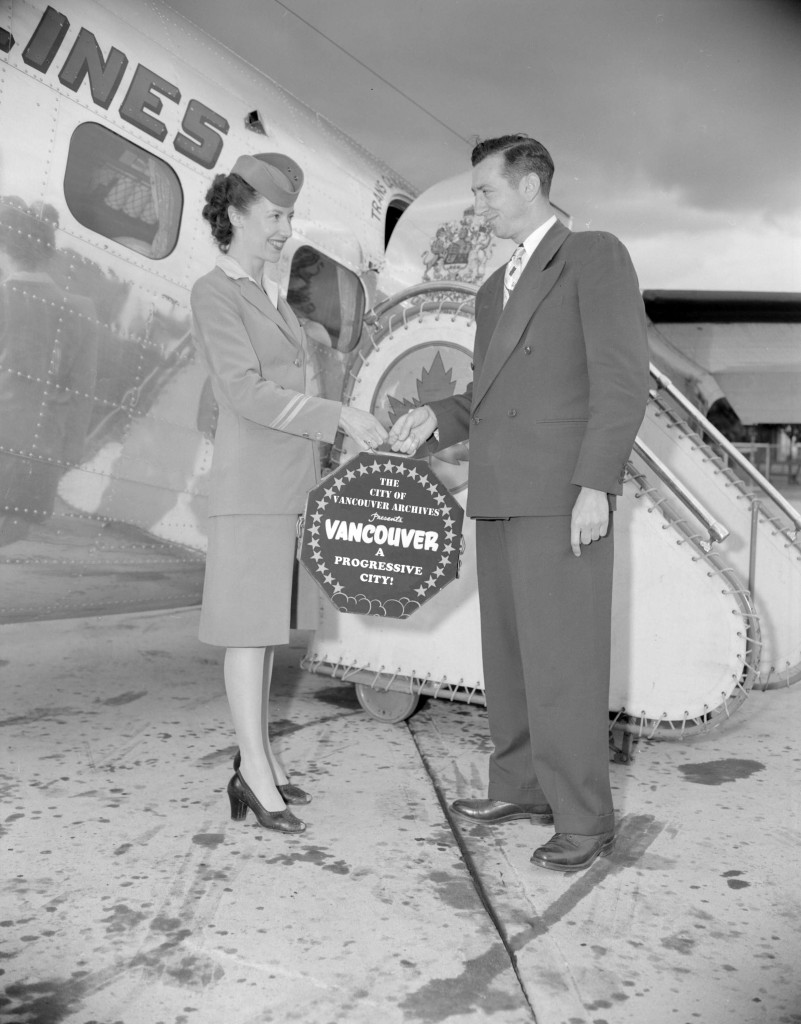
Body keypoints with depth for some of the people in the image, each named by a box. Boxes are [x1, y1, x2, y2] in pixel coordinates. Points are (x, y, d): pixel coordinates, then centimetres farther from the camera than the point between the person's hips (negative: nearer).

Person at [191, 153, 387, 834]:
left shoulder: (268, 296, 18)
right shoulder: (214, 293, -9)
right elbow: (246, 394, -20)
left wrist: (315, 469, 17)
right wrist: (339, 416, -24)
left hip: (291, 479, 8)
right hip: (251, 480, -8)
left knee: (267, 623, 10)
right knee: (250, 628, -6)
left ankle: (259, 758, 18)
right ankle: (256, 773, 0)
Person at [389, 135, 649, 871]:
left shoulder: (596, 257, -3)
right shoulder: (496, 289, 22)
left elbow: (622, 377, -12)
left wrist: (596, 483, -19)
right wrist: (437, 419, 3)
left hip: (562, 492, -8)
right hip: (501, 495, 8)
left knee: (562, 656, -7)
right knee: (509, 649, 12)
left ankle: (584, 817, 2)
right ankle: (522, 785, 23)